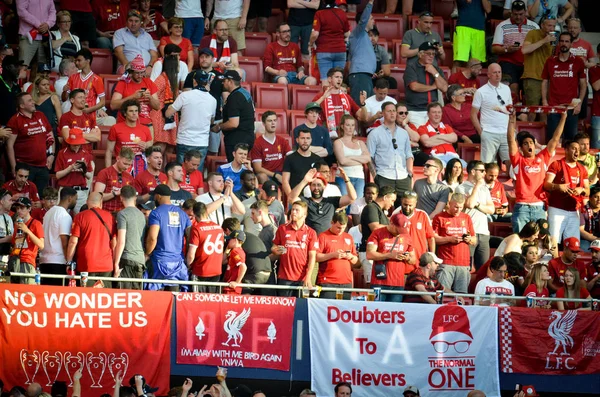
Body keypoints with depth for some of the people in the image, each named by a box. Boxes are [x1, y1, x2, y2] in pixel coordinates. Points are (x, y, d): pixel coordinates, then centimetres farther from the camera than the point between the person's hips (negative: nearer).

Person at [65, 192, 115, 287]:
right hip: (106, 265, 2)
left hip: (86, 265, -2)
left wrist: (69, 262, 3)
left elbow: (73, 241, -4)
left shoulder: (80, 216, 0)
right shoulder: (109, 216, 7)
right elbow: (114, 241, 8)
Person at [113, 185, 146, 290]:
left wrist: (116, 263, -8)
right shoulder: (141, 215, 13)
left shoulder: (122, 214, -6)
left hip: (127, 259, -6)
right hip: (141, 260, 6)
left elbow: (121, 242, -11)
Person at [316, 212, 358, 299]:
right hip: (327, 282, -4)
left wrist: (351, 257, -1)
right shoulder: (323, 236, 3)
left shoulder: (349, 238, 17)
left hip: (346, 282, 4)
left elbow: (355, 261, 21)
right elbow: (316, 257, -5)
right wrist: (332, 255, -14)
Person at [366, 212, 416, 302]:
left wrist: (408, 258, -3)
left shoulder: (406, 236, 16)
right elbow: (369, 255, -8)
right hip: (380, 282, -3)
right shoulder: (378, 234, 3)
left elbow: (414, 260, 21)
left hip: (398, 284, 3)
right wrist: (390, 255, -14)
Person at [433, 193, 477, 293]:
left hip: (464, 263, 4)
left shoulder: (466, 218, 18)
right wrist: (449, 239, -13)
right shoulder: (440, 218, 5)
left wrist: (469, 239, -1)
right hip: (445, 263, -4)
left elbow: (475, 241, 21)